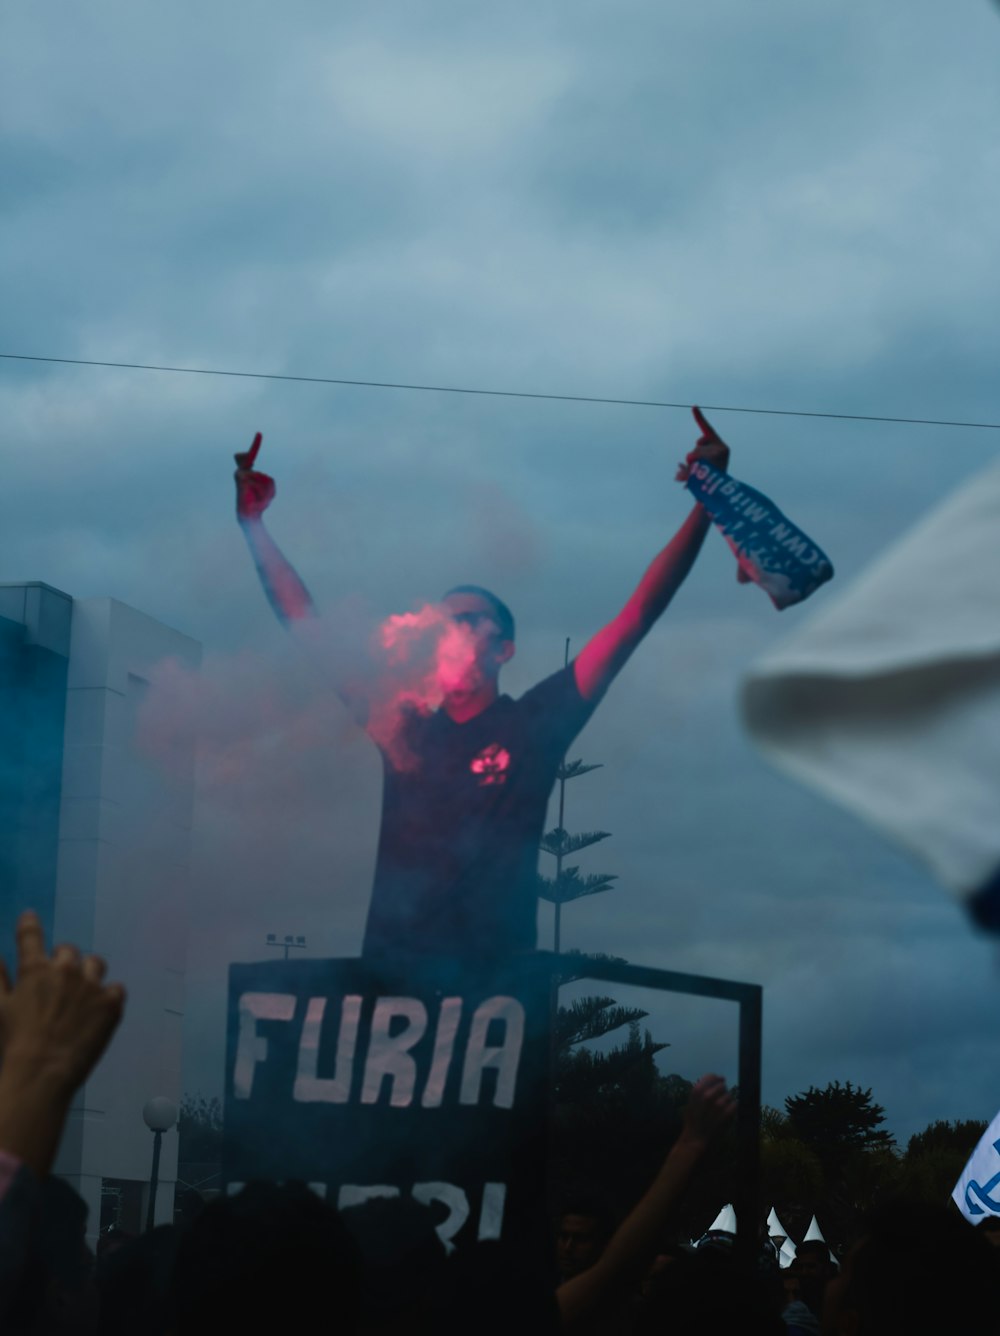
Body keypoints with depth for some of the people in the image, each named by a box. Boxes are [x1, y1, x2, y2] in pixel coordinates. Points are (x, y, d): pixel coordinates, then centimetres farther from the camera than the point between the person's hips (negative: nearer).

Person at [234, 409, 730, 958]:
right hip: (389, 972, 2)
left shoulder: (531, 726, 7)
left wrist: (707, 504, 0)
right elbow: (307, 628, 21)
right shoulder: (403, 726, 14)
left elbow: (637, 616, 3)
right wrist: (253, 524, 21)